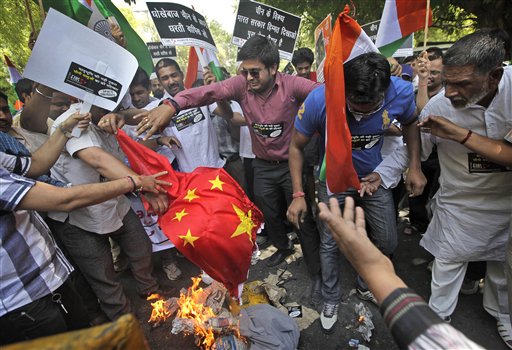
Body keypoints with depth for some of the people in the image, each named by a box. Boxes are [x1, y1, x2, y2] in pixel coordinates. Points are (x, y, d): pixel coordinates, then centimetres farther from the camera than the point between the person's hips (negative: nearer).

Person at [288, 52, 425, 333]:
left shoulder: (402, 92, -23)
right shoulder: (319, 101, -31)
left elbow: (410, 123, 2)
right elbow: (296, 146, -17)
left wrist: (415, 167, -5)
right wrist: (298, 195, -22)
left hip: (375, 177, 3)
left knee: (388, 243, 11)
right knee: (329, 244, 5)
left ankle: (366, 286, 41)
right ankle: (331, 300, 32)